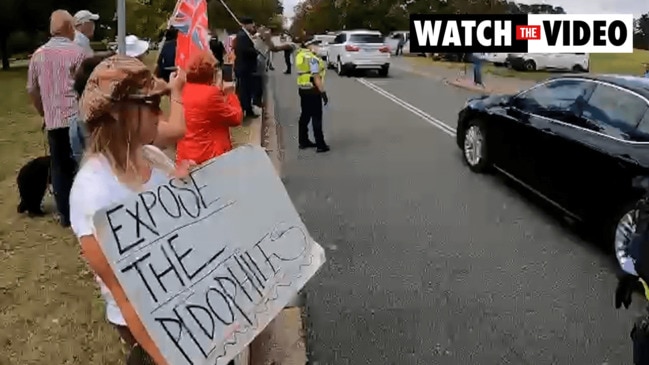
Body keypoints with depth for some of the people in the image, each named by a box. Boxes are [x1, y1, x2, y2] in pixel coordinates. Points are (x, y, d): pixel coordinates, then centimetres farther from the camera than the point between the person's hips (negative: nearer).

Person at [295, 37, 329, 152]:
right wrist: (323, 93, -18)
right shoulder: (312, 58, -19)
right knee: (316, 117, -3)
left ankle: (303, 141, 24)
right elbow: (316, 77, -21)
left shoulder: (299, 55, 6)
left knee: (305, 115, 17)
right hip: (312, 90, -8)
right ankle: (320, 145, 0)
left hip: (302, 88, 8)